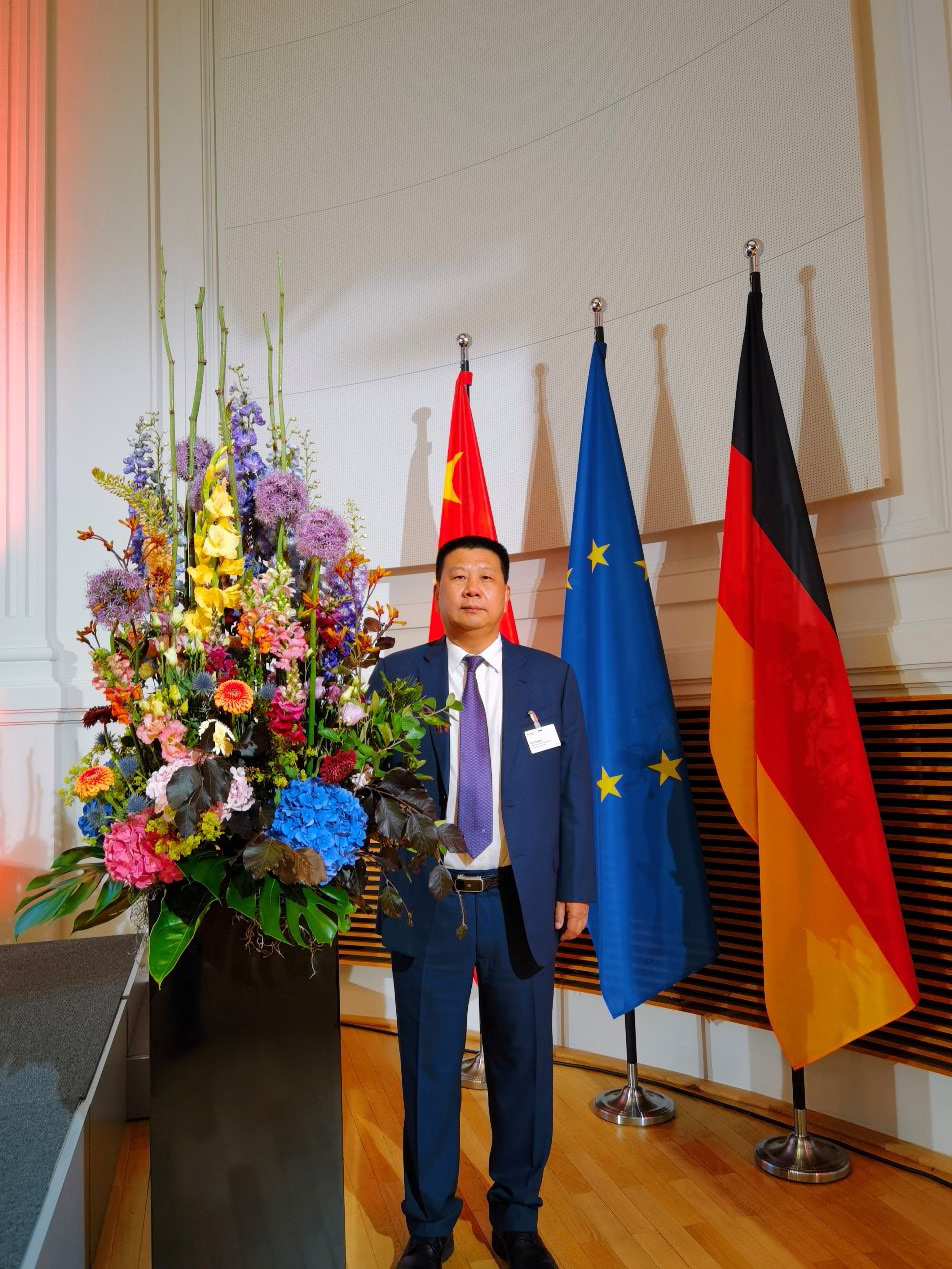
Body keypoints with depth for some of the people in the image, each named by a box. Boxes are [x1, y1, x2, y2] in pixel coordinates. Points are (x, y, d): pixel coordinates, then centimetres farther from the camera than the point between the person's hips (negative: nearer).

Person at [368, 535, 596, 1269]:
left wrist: (576, 888, 1)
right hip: (428, 902, 0)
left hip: (523, 904, 1)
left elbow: (575, 789, 3)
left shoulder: (552, 678, 3)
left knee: (524, 1068, 14)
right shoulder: (396, 676, 1)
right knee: (429, 1070, 12)